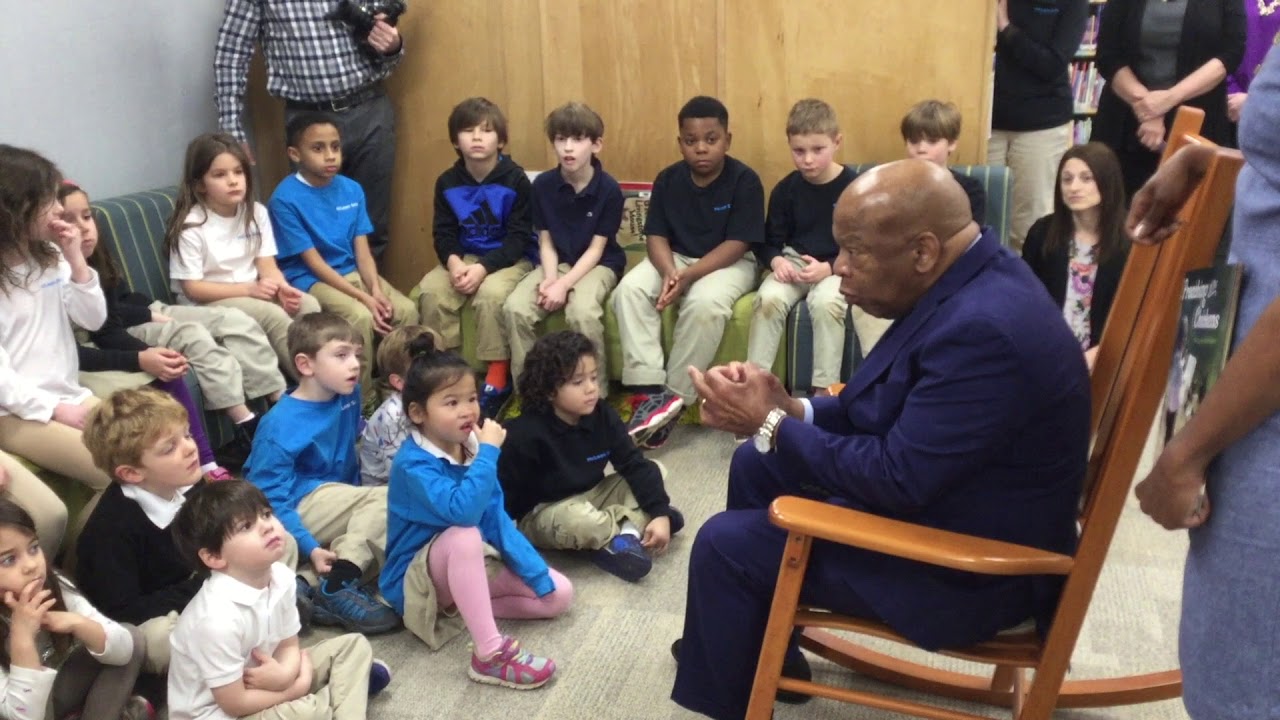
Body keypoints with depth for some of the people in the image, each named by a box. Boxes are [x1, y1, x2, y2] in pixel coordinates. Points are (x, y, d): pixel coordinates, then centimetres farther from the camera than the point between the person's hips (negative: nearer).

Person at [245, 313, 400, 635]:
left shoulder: (348, 395, 1)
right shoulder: (281, 426, -19)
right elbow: (270, 499, -21)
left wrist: (356, 496, 15)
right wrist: (310, 548, -29)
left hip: (336, 499, 8)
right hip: (300, 505, -8)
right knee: (386, 500, -21)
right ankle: (336, 588, -25)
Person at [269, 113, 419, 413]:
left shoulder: (351, 190, 3)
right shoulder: (285, 199, -14)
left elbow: (362, 250, 2)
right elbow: (314, 263, -16)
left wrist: (376, 289, -17)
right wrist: (363, 298, -22)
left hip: (352, 272, 6)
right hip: (310, 279, -5)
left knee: (406, 310, -16)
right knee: (360, 317, -30)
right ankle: (364, 403, -13)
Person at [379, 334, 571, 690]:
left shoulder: (471, 447, -4)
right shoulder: (414, 463, -25)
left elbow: (498, 520, -3)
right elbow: (463, 511, -42)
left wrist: (540, 576, -8)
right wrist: (489, 451, -34)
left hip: (469, 566, 7)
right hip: (416, 579, -7)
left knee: (559, 594, -3)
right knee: (463, 535, -38)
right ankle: (490, 653, -35)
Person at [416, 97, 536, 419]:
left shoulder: (516, 180, -11)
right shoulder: (447, 182, 2)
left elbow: (519, 238, -14)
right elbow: (443, 232, 2)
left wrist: (483, 268, -27)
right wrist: (454, 262, -21)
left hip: (510, 258, -4)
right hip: (463, 257, 4)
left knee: (491, 293, -34)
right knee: (430, 289, -23)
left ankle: (497, 377, -19)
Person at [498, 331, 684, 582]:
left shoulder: (603, 416, -8)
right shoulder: (526, 435, -23)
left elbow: (636, 465, -8)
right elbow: (506, 493, -16)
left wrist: (660, 513, -18)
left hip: (593, 496, 7)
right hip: (543, 514, -6)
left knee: (657, 471, -4)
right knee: (577, 521, -41)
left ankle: (627, 532, -26)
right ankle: (634, 524, -13)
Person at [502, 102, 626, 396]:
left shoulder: (609, 189, -13)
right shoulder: (542, 185, -4)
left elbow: (596, 249, -12)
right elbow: (546, 242, 1)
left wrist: (564, 285, -22)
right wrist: (550, 277, -18)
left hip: (598, 264, -3)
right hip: (557, 262, 3)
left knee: (582, 312, -35)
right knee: (514, 308, -23)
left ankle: (595, 392, -15)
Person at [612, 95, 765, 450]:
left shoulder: (745, 180, -12)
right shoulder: (668, 179, 0)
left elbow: (736, 245, -17)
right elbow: (656, 236, -2)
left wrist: (689, 275, -27)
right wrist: (669, 271, -24)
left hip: (727, 262, -4)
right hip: (676, 258, 4)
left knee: (704, 303, -36)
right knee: (629, 289, -24)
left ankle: (674, 397, -23)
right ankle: (648, 391, -28)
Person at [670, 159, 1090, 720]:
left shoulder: (983, 329, -32)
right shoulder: (968, 280, 0)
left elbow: (898, 478, -29)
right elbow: (888, 410, 9)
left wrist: (770, 424, -19)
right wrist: (790, 410, -6)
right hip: (932, 490, 10)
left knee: (726, 543, -8)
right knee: (757, 465, 16)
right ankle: (763, 654, 32)